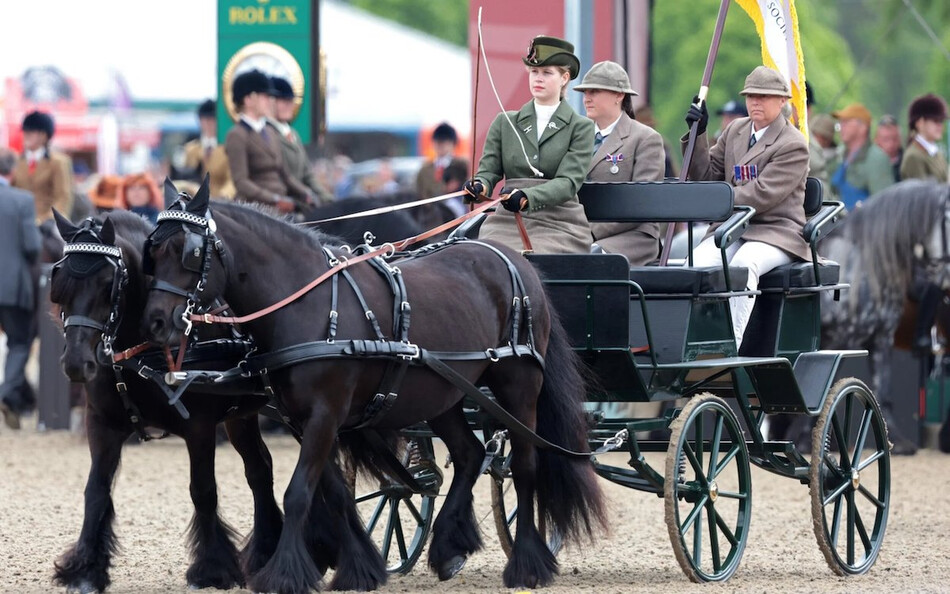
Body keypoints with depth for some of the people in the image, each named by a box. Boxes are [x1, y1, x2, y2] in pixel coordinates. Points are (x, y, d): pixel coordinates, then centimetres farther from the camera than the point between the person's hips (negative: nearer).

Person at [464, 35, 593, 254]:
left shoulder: (581, 127, 6)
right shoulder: (505, 123, 16)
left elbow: (568, 181, -6)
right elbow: (489, 169, 10)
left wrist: (528, 197, -24)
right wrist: (480, 186, -15)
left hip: (559, 225, -2)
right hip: (507, 222, 2)